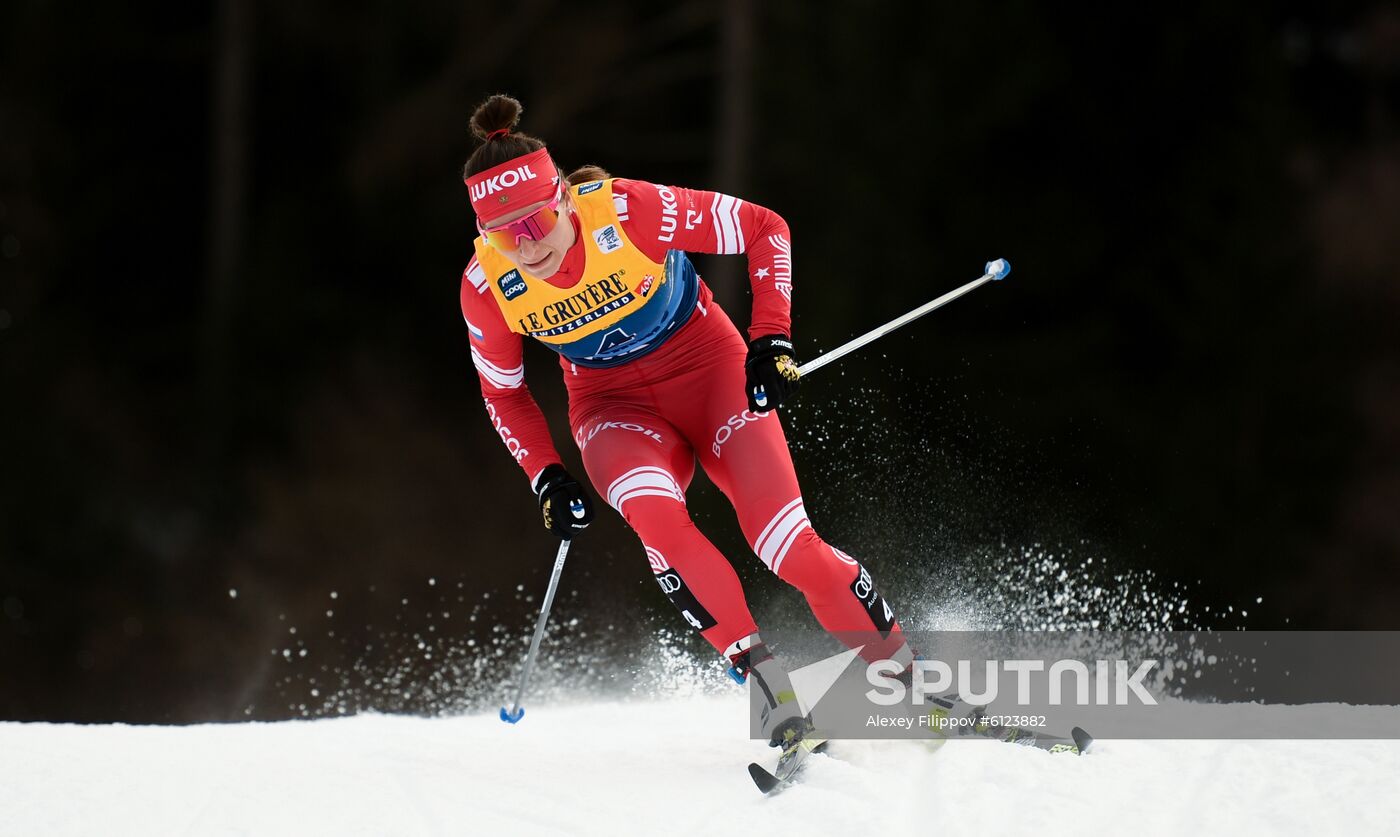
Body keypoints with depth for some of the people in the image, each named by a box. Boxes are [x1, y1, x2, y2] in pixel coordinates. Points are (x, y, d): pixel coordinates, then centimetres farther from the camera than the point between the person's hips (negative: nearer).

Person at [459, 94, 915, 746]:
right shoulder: (487, 285, -18)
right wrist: (547, 477, -8)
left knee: (787, 544, -18)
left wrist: (772, 339, -21)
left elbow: (764, 229, -15)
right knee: (652, 513, -32)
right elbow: (502, 391, 2)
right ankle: (769, 685, -23)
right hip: (611, 402, 2)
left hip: (706, 363, -2)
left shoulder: (628, 210, -27)